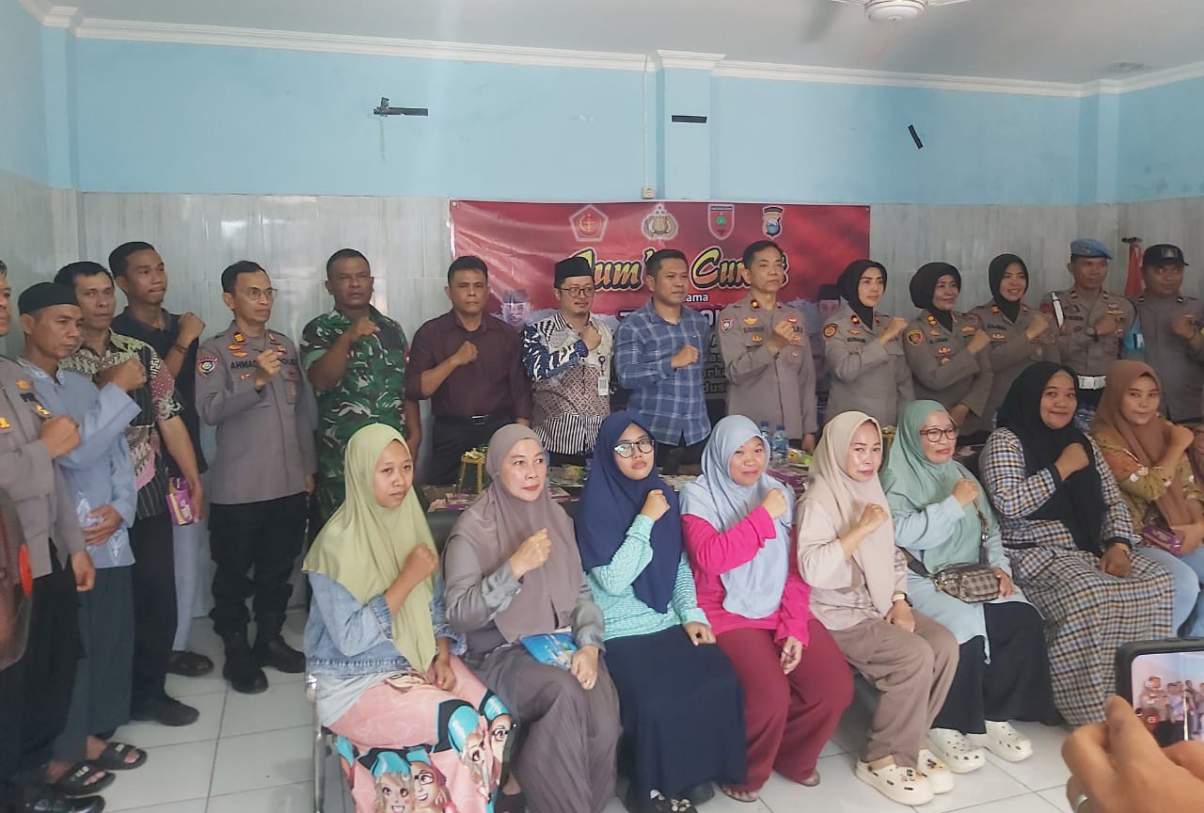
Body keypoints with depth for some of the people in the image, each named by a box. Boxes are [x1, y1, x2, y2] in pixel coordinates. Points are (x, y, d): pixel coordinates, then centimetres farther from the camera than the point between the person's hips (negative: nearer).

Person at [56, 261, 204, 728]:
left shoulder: (140, 353, 5)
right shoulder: (56, 362, -6)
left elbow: (169, 417, 6)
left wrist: (193, 479, 5)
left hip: (148, 497, 3)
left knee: (158, 597, 8)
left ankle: (149, 691, 27)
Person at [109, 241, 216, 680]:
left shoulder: (182, 325, 12)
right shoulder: (117, 333, -7)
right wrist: (182, 343, -14)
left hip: (185, 458, 6)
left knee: (187, 554, 9)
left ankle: (175, 643, 21)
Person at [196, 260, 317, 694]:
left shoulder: (286, 345, 10)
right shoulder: (215, 351, -6)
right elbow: (210, 410, -19)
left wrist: (308, 466, 13)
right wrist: (256, 379, -31)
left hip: (289, 484, 5)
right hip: (238, 490, -5)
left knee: (278, 570, 14)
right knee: (235, 575, 7)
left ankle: (270, 640, 29)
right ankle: (236, 653, 20)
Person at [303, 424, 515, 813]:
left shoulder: (411, 522, 4)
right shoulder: (338, 542, -17)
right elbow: (350, 639, -20)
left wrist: (443, 656, -4)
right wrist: (408, 578, -21)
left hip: (419, 661, 6)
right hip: (357, 681, -6)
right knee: (461, 723, -26)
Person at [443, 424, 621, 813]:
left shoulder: (556, 516, 8)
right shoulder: (473, 528, -9)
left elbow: (580, 590, 10)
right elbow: (459, 616, -15)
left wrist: (589, 645, -7)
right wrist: (515, 567, -25)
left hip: (561, 642, 4)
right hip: (500, 652, -4)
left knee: (603, 717, -23)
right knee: (564, 693, -33)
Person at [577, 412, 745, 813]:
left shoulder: (664, 494, 7)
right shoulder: (596, 503, -11)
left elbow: (681, 565, 13)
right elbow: (613, 581, -19)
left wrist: (692, 614, 0)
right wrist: (645, 521, -19)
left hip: (670, 622, 5)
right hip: (621, 631, -5)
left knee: (720, 683, -17)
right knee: (657, 702, -26)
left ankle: (697, 772, 5)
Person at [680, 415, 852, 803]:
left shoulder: (780, 492, 9)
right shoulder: (698, 495, -5)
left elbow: (796, 567, 5)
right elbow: (710, 557, -21)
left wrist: (795, 627, -6)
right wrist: (764, 515, -18)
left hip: (780, 609, 5)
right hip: (729, 613, -5)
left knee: (836, 687, -12)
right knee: (771, 695, -26)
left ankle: (794, 756, 17)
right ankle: (744, 772, 5)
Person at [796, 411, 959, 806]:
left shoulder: (872, 492, 12)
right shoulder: (819, 501, -15)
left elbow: (893, 557, 17)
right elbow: (811, 569, -28)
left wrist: (900, 602, 1)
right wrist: (861, 529, -27)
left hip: (880, 605, 8)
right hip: (839, 615, -8)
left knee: (945, 644, -12)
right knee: (915, 656, -23)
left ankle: (909, 741, 5)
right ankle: (883, 759, -6)